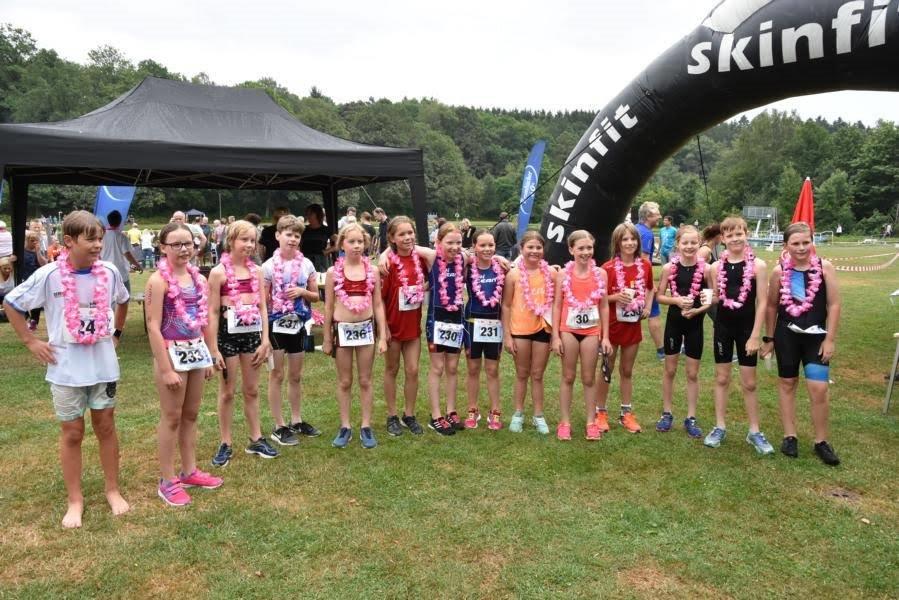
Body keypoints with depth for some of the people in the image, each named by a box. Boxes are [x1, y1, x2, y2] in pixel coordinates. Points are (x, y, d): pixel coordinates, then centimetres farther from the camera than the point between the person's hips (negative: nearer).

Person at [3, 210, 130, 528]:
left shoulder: (109, 271, -5)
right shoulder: (49, 275, -13)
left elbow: (122, 301, 16)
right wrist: (30, 341, -4)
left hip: (103, 364, 2)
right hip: (66, 368, -2)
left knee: (105, 427, 12)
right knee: (72, 433, 9)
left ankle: (113, 490, 28)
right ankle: (75, 500, 23)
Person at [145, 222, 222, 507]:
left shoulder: (199, 278, 7)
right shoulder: (158, 280, -12)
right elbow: (153, 328, -16)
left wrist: (210, 356, 13)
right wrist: (166, 369, -18)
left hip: (197, 350, 6)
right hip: (172, 352, -6)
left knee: (191, 414, 15)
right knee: (171, 417, 3)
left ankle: (189, 471, 28)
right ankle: (167, 481, 15)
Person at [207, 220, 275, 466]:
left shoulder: (256, 271, 5)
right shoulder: (219, 272, -7)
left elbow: (262, 307, 6)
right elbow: (213, 312, -7)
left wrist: (265, 340, 0)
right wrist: (214, 348, -10)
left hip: (252, 333, 4)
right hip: (228, 334, -4)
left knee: (252, 390, 14)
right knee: (227, 392, 8)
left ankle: (256, 440, 25)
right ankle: (225, 444, 19)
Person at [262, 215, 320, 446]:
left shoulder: (306, 264, 1)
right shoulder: (269, 266, -9)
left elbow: (316, 296, 8)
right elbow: (263, 300, -6)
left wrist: (302, 292, -12)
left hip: (298, 325, 4)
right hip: (276, 325, -4)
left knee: (296, 375, 14)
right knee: (277, 375, 5)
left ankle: (296, 421, 28)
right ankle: (279, 427, 13)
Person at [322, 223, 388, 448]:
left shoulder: (372, 271, 0)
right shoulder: (333, 272, -3)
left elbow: (378, 305, 3)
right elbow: (328, 307, 3)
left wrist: (382, 336, -1)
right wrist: (327, 338, 4)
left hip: (366, 328, 1)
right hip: (342, 329, -1)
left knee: (365, 381, 8)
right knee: (344, 382, 9)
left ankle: (366, 427, 18)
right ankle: (345, 427, 20)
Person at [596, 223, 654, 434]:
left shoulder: (645, 265, 0)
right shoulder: (608, 268, -13)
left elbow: (649, 289, 17)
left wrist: (647, 307, 2)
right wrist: (616, 297, -25)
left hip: (633, 324, 4)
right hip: (612, 324, -3)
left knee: (627, 371, 14)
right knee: (607, 370, 8)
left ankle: (626, 413, 25)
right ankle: (601, 413, 19)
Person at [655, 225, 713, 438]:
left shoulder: (705, 268, -8)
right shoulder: (669, 268, -7)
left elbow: (713, 299, -3)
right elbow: (660, 296, -2)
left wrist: (698, 309, -18)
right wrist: (677, 301, -18)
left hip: (695, 323, 0)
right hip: (674, 322, 0)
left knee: (693, 373, 8)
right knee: (670, 370, 11)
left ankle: (691, 418, 20)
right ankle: (667, 413, 25)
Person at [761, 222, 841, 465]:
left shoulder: (825, 267, -7)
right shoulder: (779, 271, -4)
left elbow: (833, 305, -4)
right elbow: (771, 306, 6)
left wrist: (830, 339, -7)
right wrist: (769, 338, 9)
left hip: (816, 336, -1)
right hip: (786, 335, 2)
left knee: (819, 389, -6)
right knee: (787, 383, 10)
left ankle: (821, 441, 12)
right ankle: (790, 436, 24)